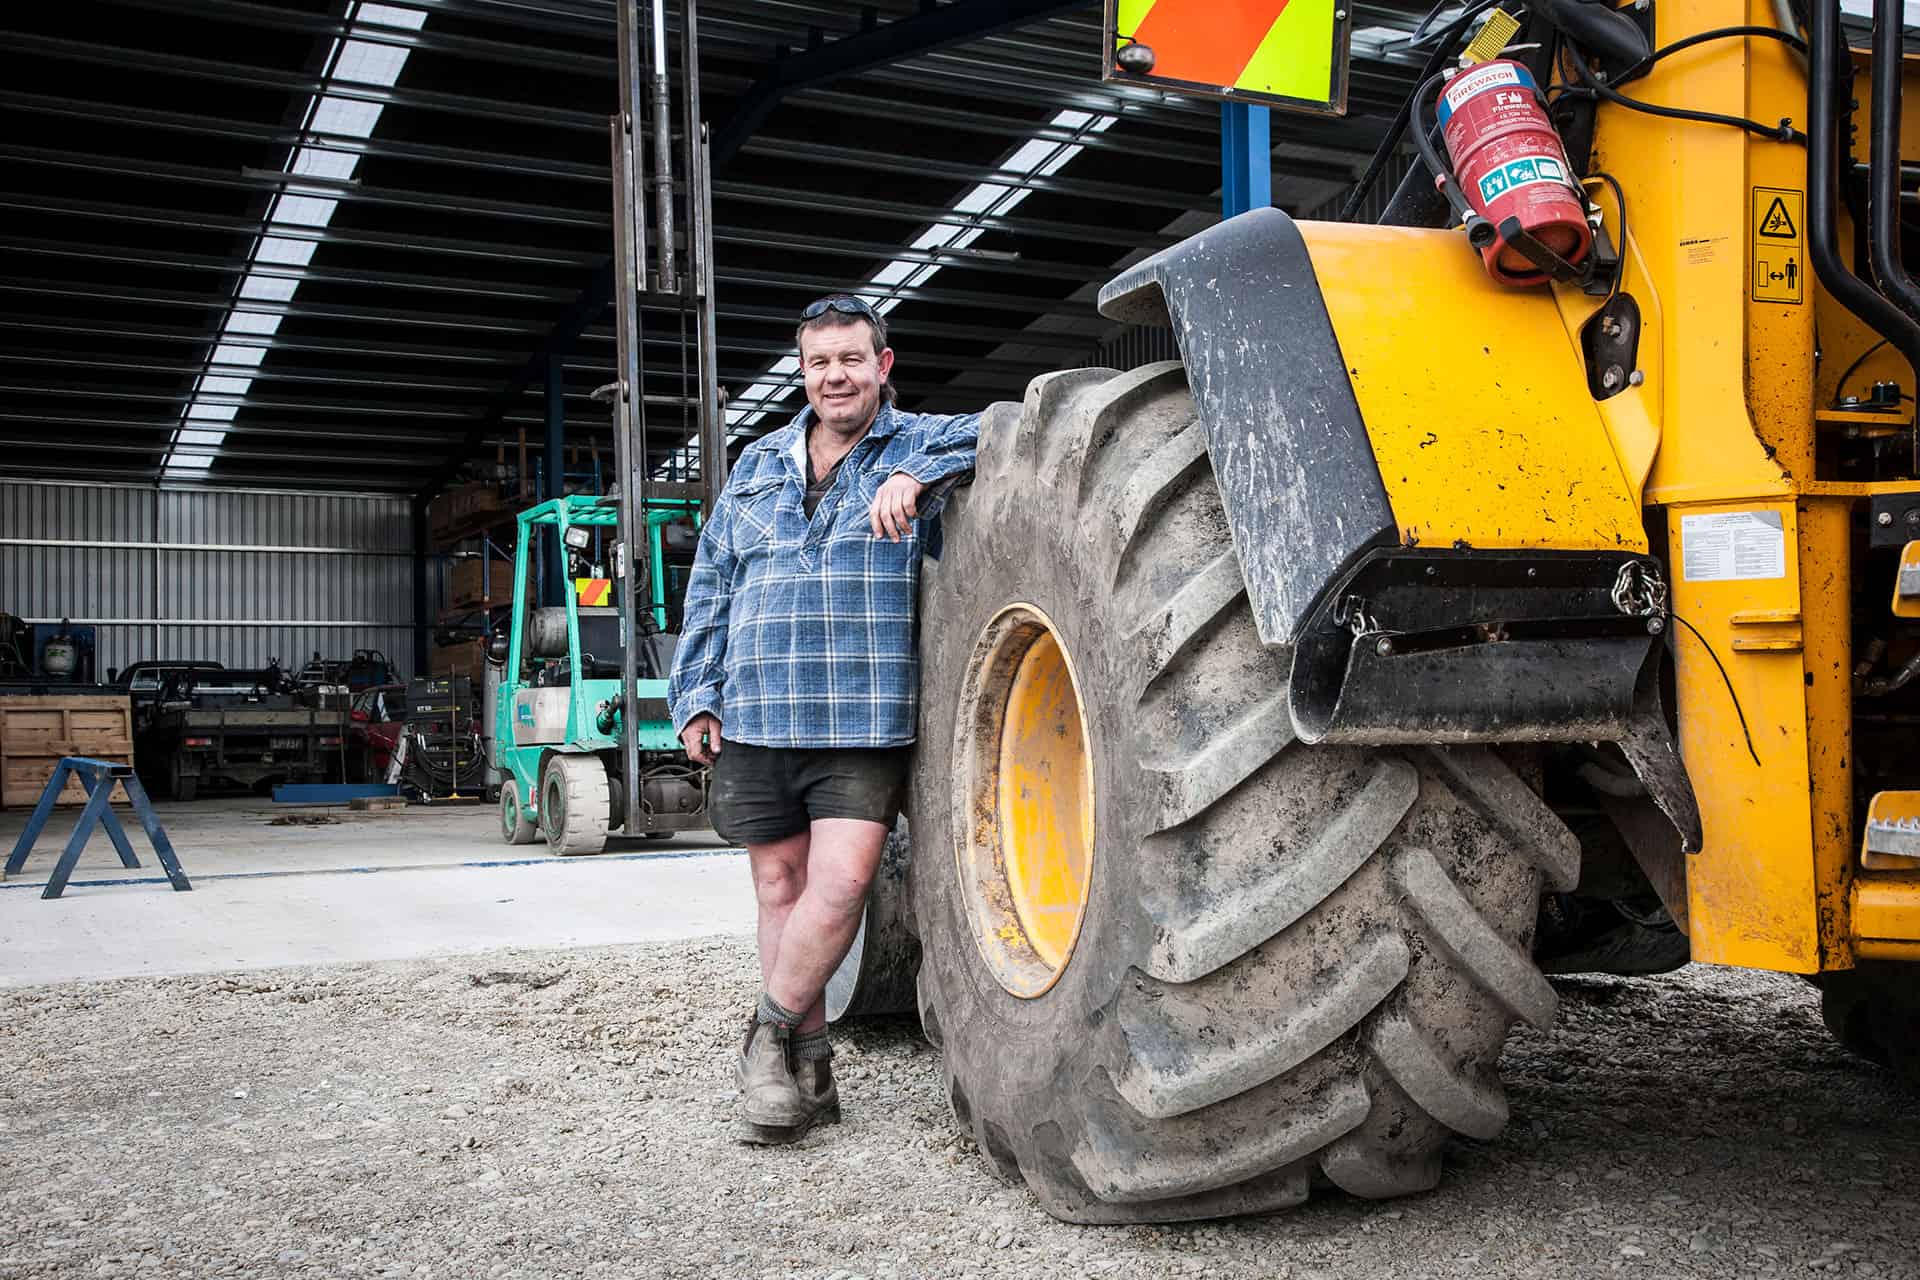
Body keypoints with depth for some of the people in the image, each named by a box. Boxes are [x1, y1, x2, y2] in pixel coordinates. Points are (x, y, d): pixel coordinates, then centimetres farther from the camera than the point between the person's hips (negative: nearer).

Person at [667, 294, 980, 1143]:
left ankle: (772, 1035, 8)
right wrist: (695, 695, 10)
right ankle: (808, 1070, 19)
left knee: (840, 884, -14)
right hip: (755, 720, 4)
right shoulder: (759, 465, 17)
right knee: (780, 888, 7)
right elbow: (710, 588, 18)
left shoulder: (916, 448, 6)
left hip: (864, 720, -4)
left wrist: (917, 476, -25)